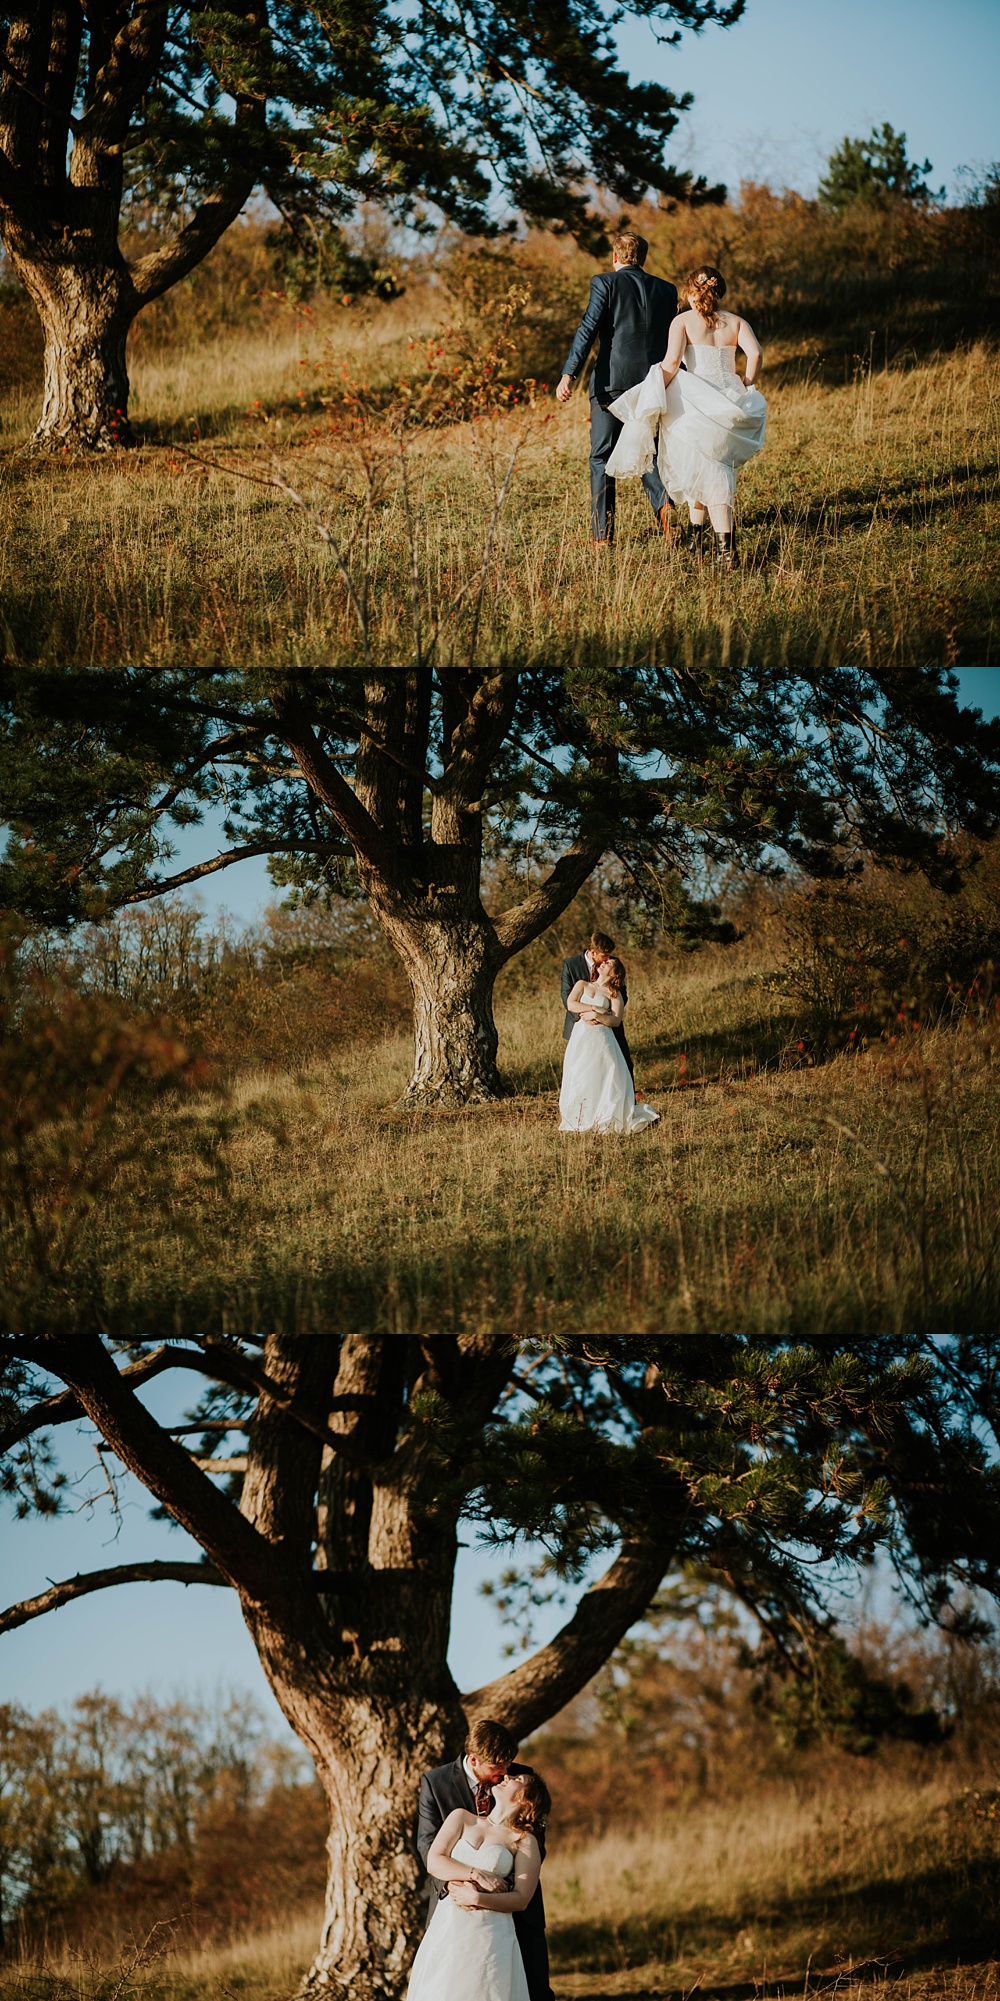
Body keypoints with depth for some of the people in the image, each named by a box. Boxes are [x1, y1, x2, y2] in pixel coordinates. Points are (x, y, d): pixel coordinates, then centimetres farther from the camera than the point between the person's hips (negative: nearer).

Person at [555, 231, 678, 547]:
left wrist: (569, 374, -16)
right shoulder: (666, 290, 11)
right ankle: (663, 503, -15)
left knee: (602, 458, 6)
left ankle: (603, 533, 2)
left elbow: (588, 329, -11)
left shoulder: (606, 282, -1)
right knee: (645, 454, 13)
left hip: (610, 381, -3)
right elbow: (672, 342, 14)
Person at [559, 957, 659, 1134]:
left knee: (606, 1081, -8)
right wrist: (595, 1008, -5)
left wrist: (596, 1016, -14)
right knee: (579, 1081, -6)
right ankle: (577, 1123, -5)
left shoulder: (614, 994, 12)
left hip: (602, 1041, -1)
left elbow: (615, 1020, -1)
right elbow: (571, 1004, 2)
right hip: (581, 1038, 1)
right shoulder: (582, 985, 18)